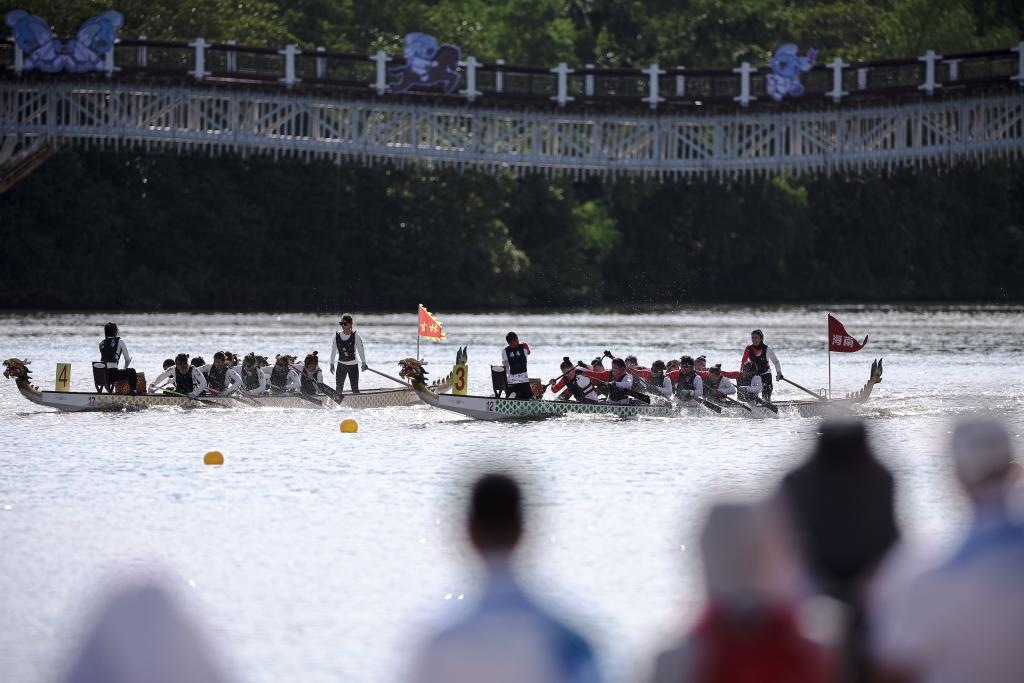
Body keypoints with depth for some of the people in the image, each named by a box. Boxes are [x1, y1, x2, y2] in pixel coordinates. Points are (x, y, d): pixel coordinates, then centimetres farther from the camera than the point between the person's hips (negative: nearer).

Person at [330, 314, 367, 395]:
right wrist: (332, 363, 10)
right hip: (341, 365, 4)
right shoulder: (337, 336, 1)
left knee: (355, 389, -3)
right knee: (338, 388, 6)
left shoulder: (356, 336, -9)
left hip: (353, 365, -4)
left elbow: (361, 350, -11)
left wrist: (363, 362, -21)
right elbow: (333, 350, 9)